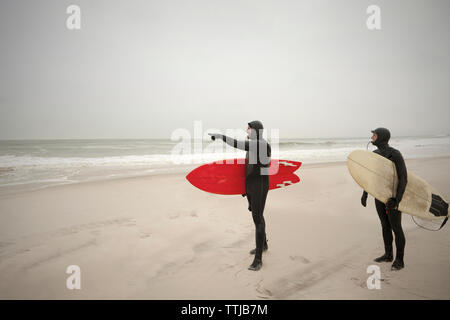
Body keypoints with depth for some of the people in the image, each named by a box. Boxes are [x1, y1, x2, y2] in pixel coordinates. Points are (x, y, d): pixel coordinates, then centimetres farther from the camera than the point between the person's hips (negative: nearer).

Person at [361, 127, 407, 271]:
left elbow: (403, 178, -20)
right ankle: (388, 255, 29)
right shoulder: (374, 154, 4)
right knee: (385, 226, 15)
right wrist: (365, 193, 11)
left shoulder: (395, 155, -19)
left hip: (393, 196, -7)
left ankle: (399, 260, 13)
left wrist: (397, 199, -26)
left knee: (396, 227, 0)